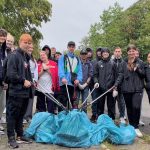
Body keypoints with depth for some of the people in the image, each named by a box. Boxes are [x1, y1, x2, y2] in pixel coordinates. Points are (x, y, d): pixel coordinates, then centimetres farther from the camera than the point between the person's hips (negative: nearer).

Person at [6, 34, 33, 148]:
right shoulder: (14, 55, -9)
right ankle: (11, 138, 5)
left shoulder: (26, 57, 17)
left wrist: (29, 81, 9)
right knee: (12, 115, -1)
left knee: (21, 115, 15)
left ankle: (20, 135, 24)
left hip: (25, 91, 8)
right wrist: (23, 81, -14)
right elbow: (11, 74, -17)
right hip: (16, 91, -8)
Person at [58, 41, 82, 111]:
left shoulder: (77, 59, 19)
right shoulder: (63, 57, 9)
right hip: (65, 82, -4)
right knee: (63, 101, -7)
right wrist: (62, 77, -24)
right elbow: (60, 68, -6)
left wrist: (78, 79, -10)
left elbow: (80, 71, 10)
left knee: (72, 101, 8)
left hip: (73, 83, 4)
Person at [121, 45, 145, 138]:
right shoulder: (124, 63, 6)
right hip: (126, 88, 2)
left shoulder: (140, 62, 2)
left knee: (136, 107, -14)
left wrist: (138, 70, -14)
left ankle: (136, 127, -3)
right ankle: (131, 125, 24)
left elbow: (143, 75, 5)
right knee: (129, 108, 10)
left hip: (137, 89, -2)